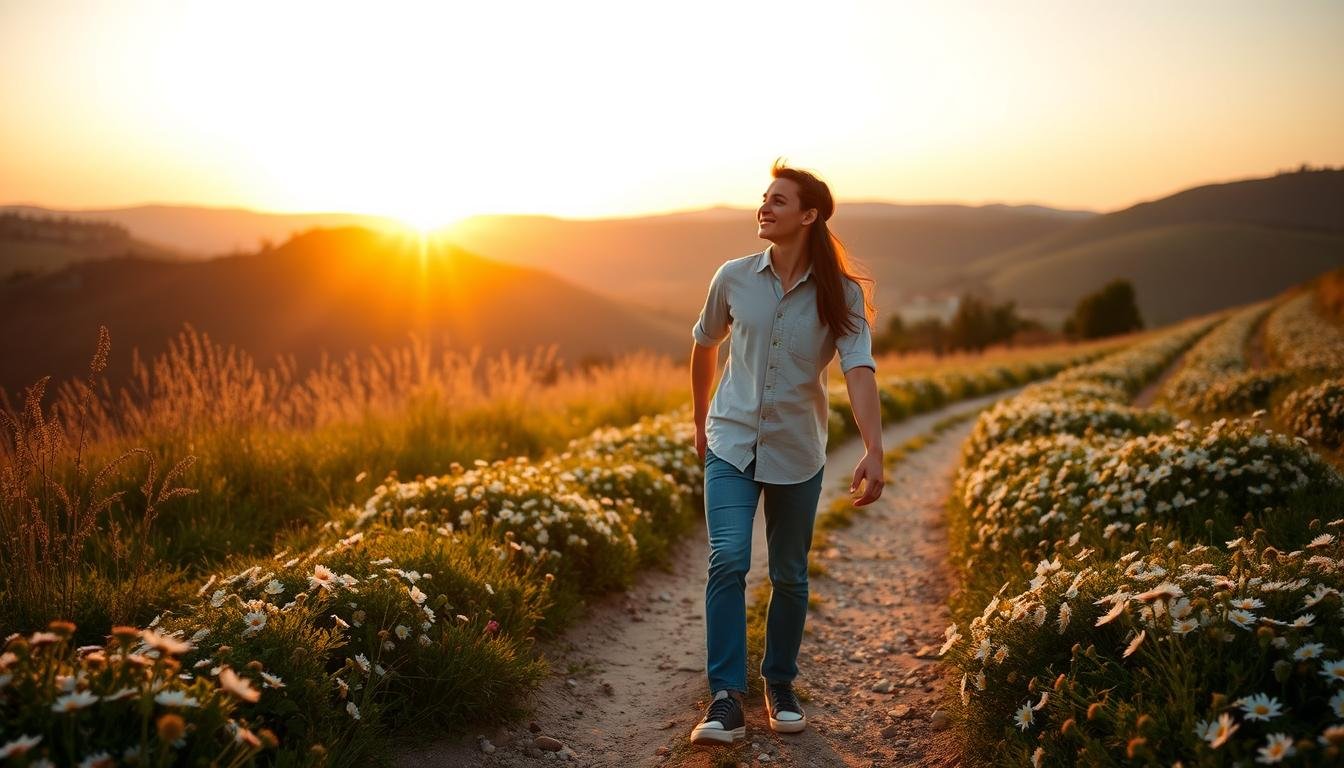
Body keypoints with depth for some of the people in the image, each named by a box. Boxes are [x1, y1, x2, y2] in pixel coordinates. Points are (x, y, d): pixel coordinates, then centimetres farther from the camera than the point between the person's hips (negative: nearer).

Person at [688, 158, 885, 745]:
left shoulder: (841, 294, -9)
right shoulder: (734, 277, -3)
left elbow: (859, 371, -22)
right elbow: (705, 346, 13)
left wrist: (873, 451, -36)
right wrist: (700, 423, 20)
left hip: (796, 454, 0)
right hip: (732, 444, 0)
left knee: (789, 577, 10)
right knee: (727, 561, -16)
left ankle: (780, 685, 30)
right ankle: (726, 698, -10)